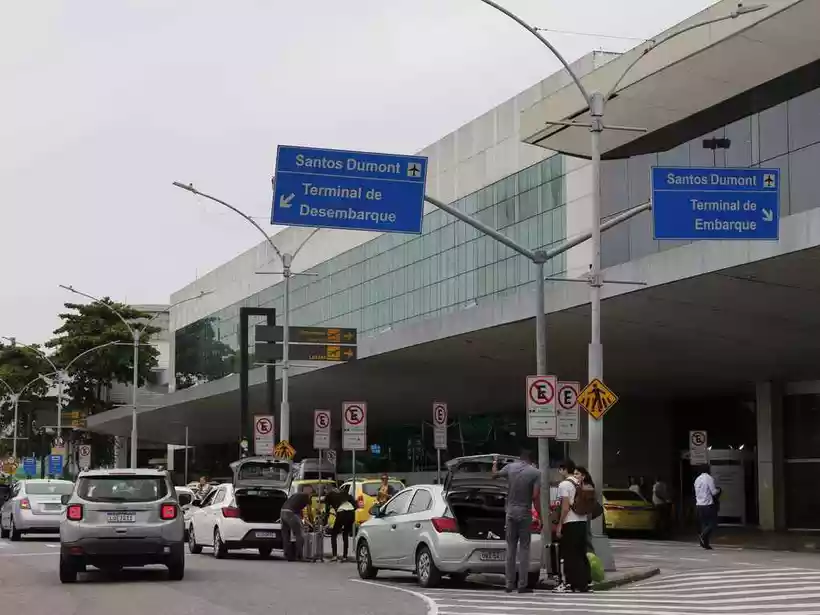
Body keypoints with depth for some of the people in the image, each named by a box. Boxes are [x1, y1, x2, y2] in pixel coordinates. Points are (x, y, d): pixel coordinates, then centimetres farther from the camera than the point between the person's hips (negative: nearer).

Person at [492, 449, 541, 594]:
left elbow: (495, 474, 19)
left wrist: (495, 463, 40)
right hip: (525, 514, -3)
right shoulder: (535, 472, -6)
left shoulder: (510, 467, 2)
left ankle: (509, 584, 8)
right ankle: (522, 585, -1)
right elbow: (536, 496, -12)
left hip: (511, 512, 3)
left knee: (511, 548, 9)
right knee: (524, 549, 2)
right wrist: (540, 516, -5)